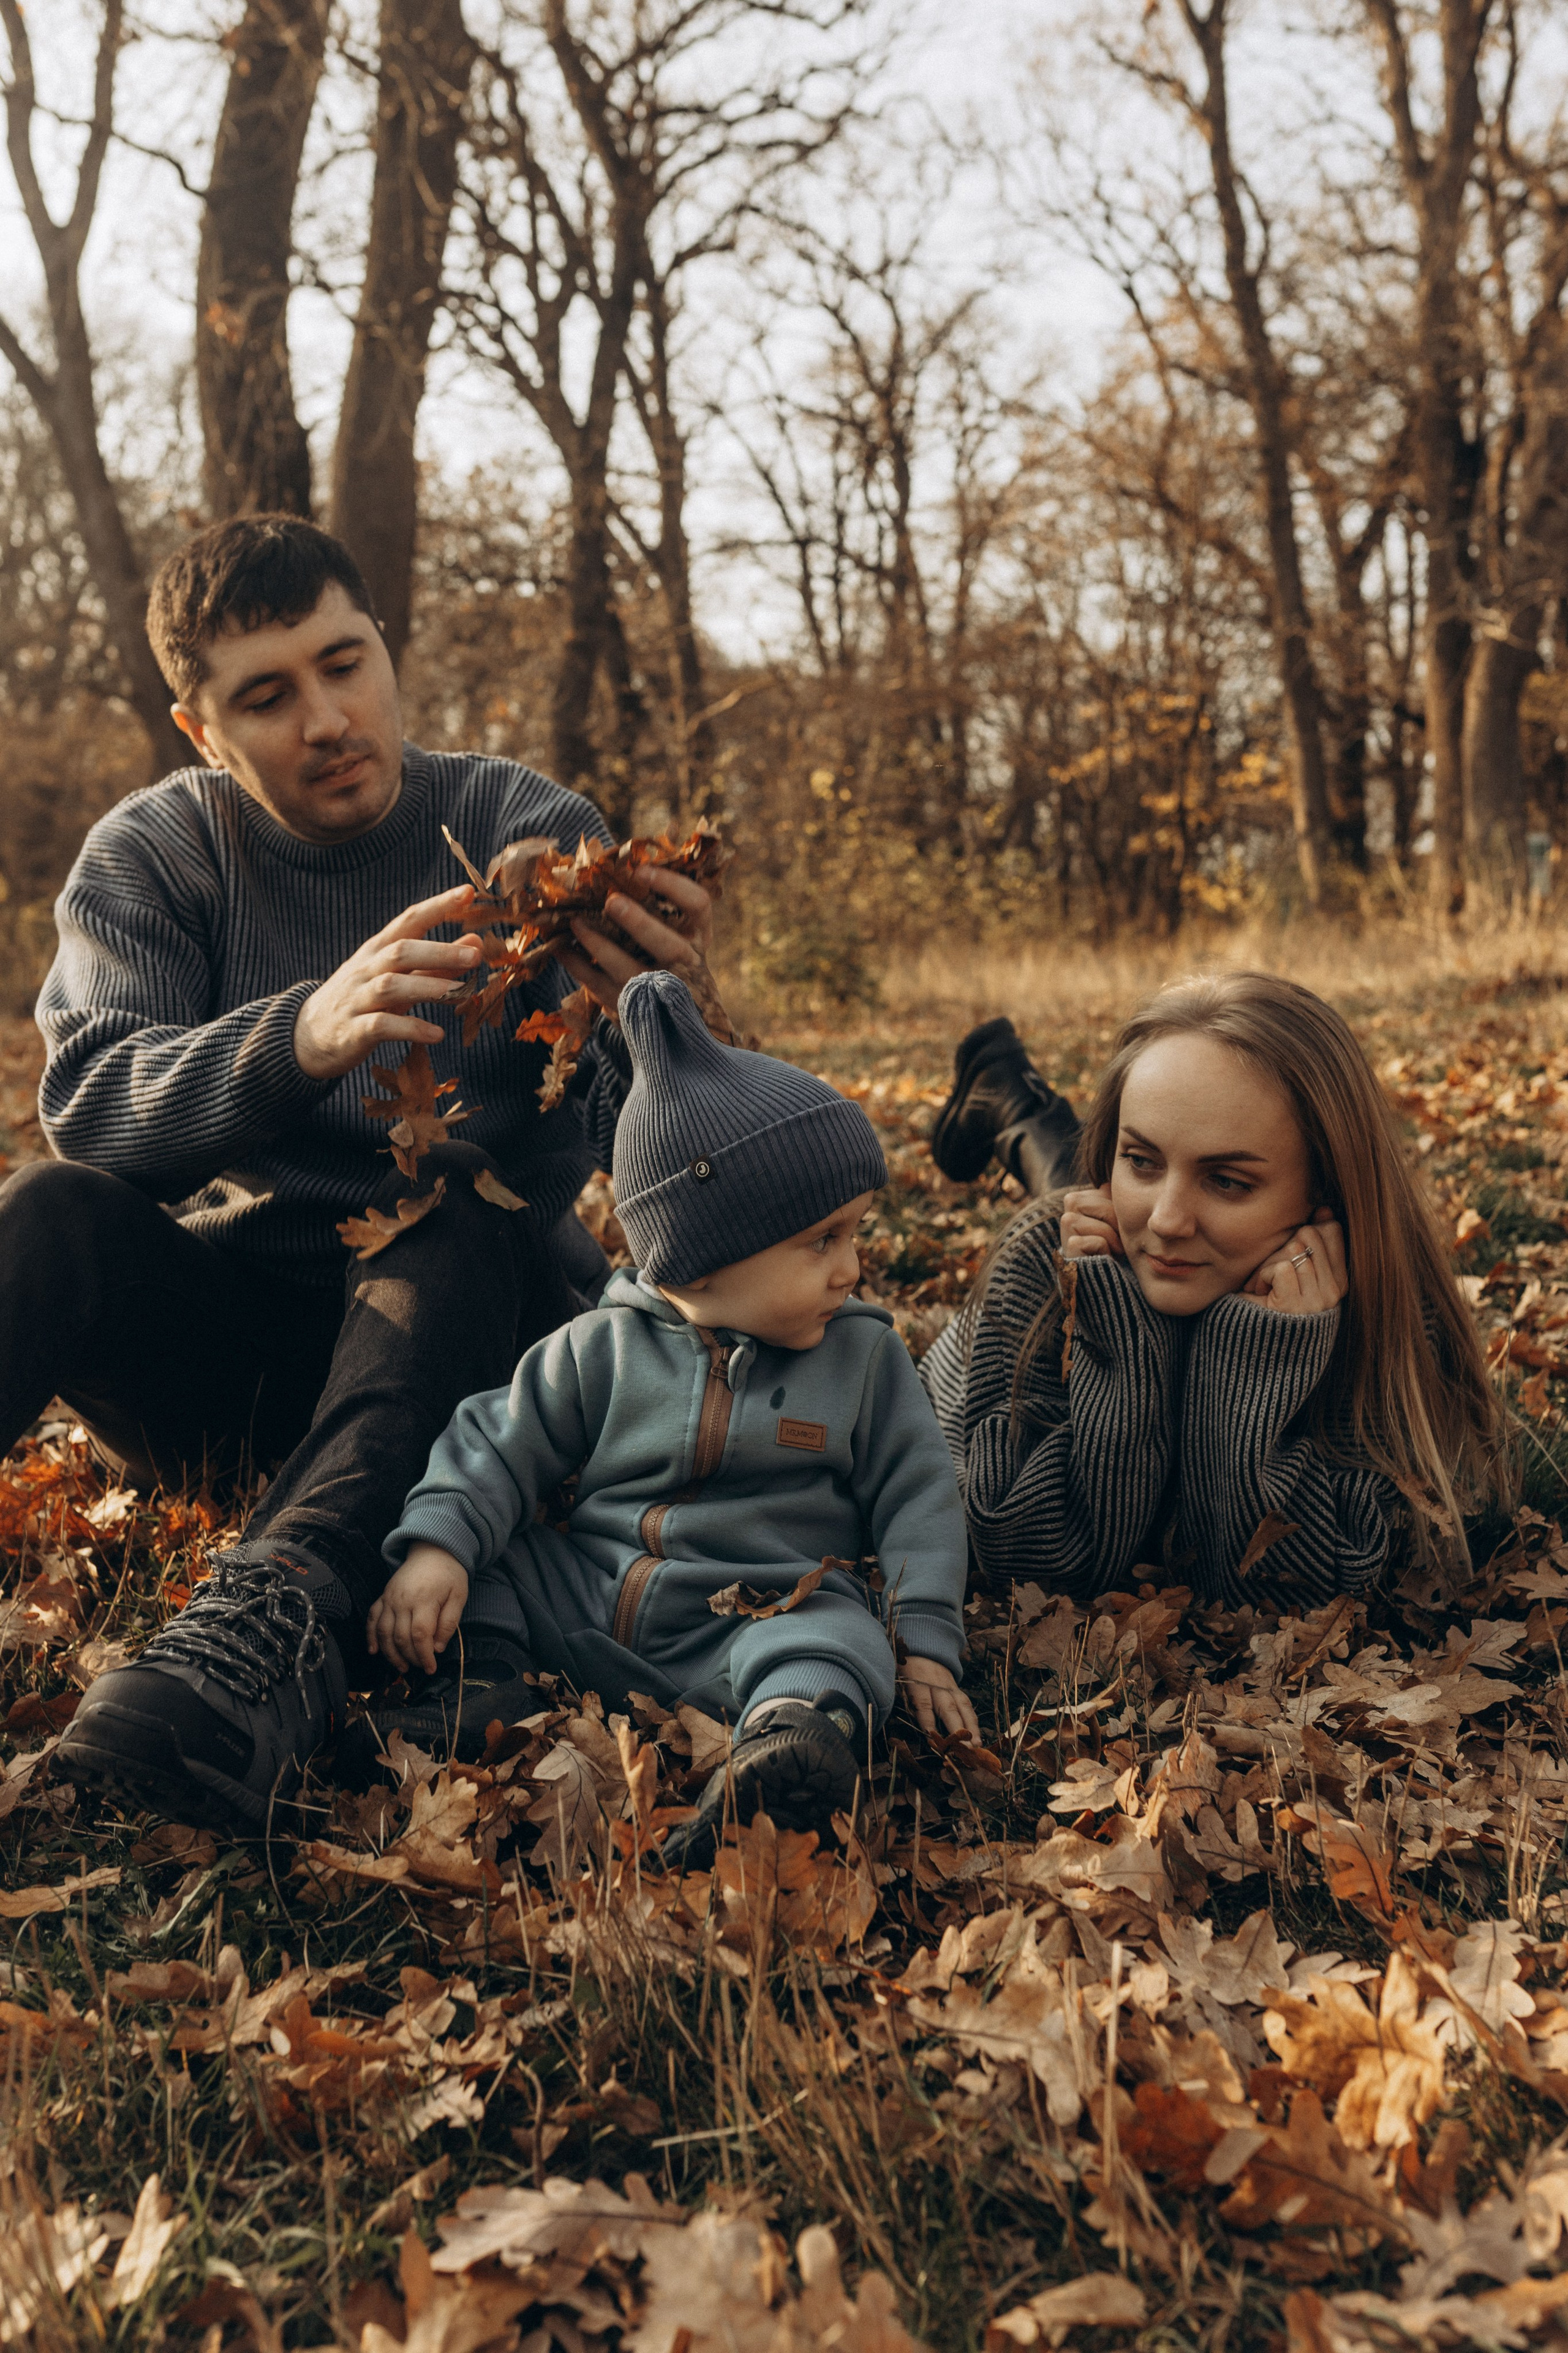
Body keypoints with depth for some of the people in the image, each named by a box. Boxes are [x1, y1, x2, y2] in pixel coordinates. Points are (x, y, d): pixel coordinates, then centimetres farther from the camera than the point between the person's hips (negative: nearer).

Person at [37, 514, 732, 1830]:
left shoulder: (533, 835, -3)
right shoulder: (147, 859, 1)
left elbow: (628, 1147, -13)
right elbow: (88, 1103, -19)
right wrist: (302, 1037, -39)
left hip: (471, 1325, -1)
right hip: (222, 1337, 1)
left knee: (462, 1222, -32)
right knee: (53, 1218, -26)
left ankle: (284, 1616, -53)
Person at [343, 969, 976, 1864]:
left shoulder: (865, 1356, 2)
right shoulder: (605, 1349, 0)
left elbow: (917, 1496, 5)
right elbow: (501, 1446, 2)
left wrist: (926, 1642, -5)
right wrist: (437, 1547, -14)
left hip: (769, 1609, -3)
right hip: (586, 1603, 3)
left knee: (831, 1648, -34)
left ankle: (790, 1742, -60)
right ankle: (481, 1680, -17)